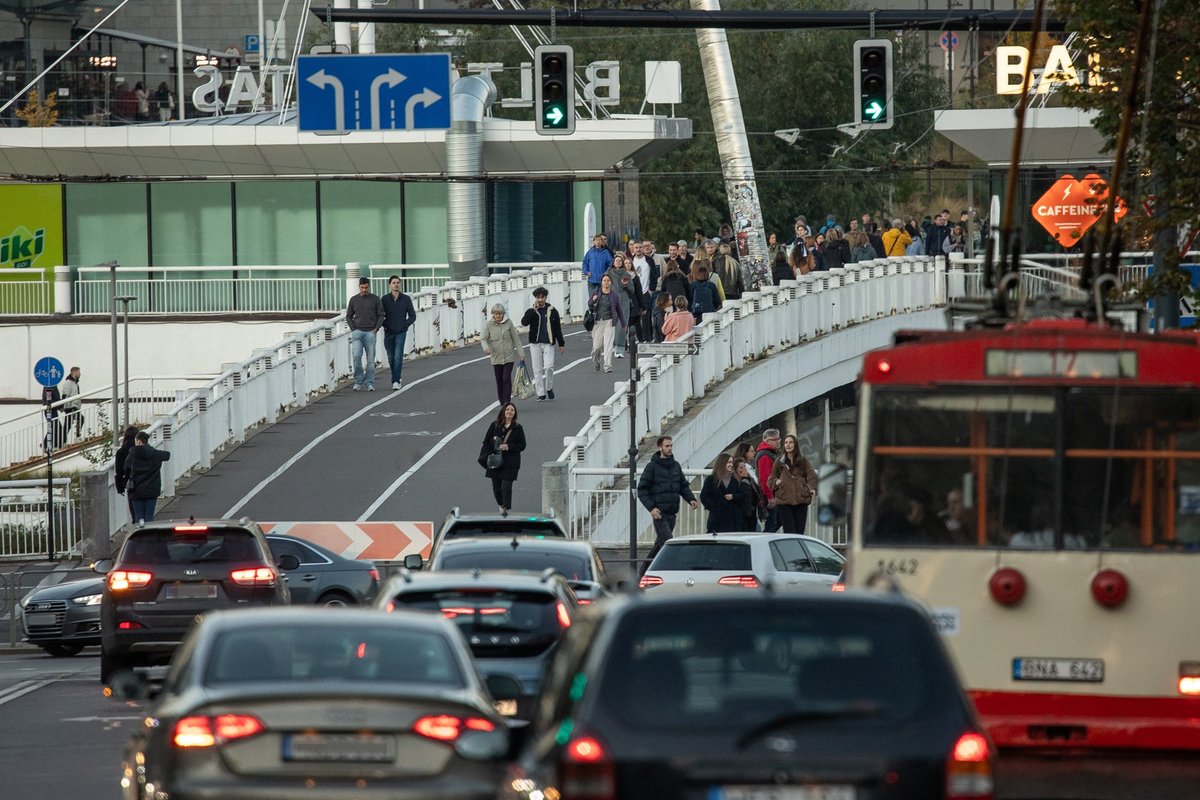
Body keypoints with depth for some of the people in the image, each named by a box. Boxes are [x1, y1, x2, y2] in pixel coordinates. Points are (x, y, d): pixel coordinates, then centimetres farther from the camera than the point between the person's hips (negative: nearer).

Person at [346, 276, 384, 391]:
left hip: (370, 333, -1)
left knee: (370, 359, -1)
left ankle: (370, 383, 4)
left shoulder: (375, 300, 6)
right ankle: (358, 381, -4)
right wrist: (353, 329, 1)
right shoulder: (354, 300, 10)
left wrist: (376, 329, -5)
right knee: (356, 356, -15)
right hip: (357, 332, 1)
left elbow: (381, 316, 6)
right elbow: (348, 316, 14)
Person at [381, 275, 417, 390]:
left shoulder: (406, 299, 1)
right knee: (391, 358, 7)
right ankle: (398, 377, 28)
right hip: (389, 333, 2)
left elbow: (412, 316, 7)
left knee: (398, 357, -13)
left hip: (401, 333, -2)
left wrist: (405, 325, -4)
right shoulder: (385, 299, 1)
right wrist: (385, 325, -5)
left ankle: (396, 381, -13)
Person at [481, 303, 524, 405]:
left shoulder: (508, 323, -2)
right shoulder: (489, 325, 0)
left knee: (507, 379, -11)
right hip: (496, 358, 2)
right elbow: (483, 339, -2)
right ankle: (502, 402, 16)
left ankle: (507, 402, -11)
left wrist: (521, 353, 2)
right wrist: (486, 347, -24)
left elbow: (516, 338, 3)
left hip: (509, 357, -2)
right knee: (499, 380, 7)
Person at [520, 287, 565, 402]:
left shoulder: (552, 311, 5)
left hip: (548, 343, -1)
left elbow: (557, 328, 9)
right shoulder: (531, 311, 4)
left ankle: (549, 388, 9)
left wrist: (561, 344, 9)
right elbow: (524, 322, -14)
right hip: (535, 344, 1)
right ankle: (541, 394, 8)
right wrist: (533, 310, -17)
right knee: (537, 370, 2)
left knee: (549, 366, -14)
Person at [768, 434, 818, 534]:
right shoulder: (779, 463, 12)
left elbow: (812, 475, 0)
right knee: (789, 531, -7)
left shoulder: (803, 461, 11)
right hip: (784, 501, -1)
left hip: (801, 501, 1)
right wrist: (776, 482, -9)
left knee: (799, 531, 1)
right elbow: (770, 480, 14)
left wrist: (813, 488, -18)